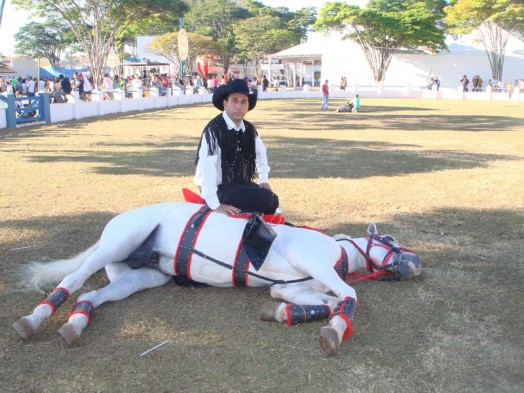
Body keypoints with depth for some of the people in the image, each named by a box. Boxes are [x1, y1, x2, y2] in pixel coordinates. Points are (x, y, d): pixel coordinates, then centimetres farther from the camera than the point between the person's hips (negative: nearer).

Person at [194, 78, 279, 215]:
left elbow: (261, 153, 21)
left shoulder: (249, 129, 2)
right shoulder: (214, 130, -21)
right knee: (267, 198, -19)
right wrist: (215, 204, -33)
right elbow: (206, 168, -30)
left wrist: (264, 179, 10)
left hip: (242, 184, 8)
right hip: (220, 189, -8)